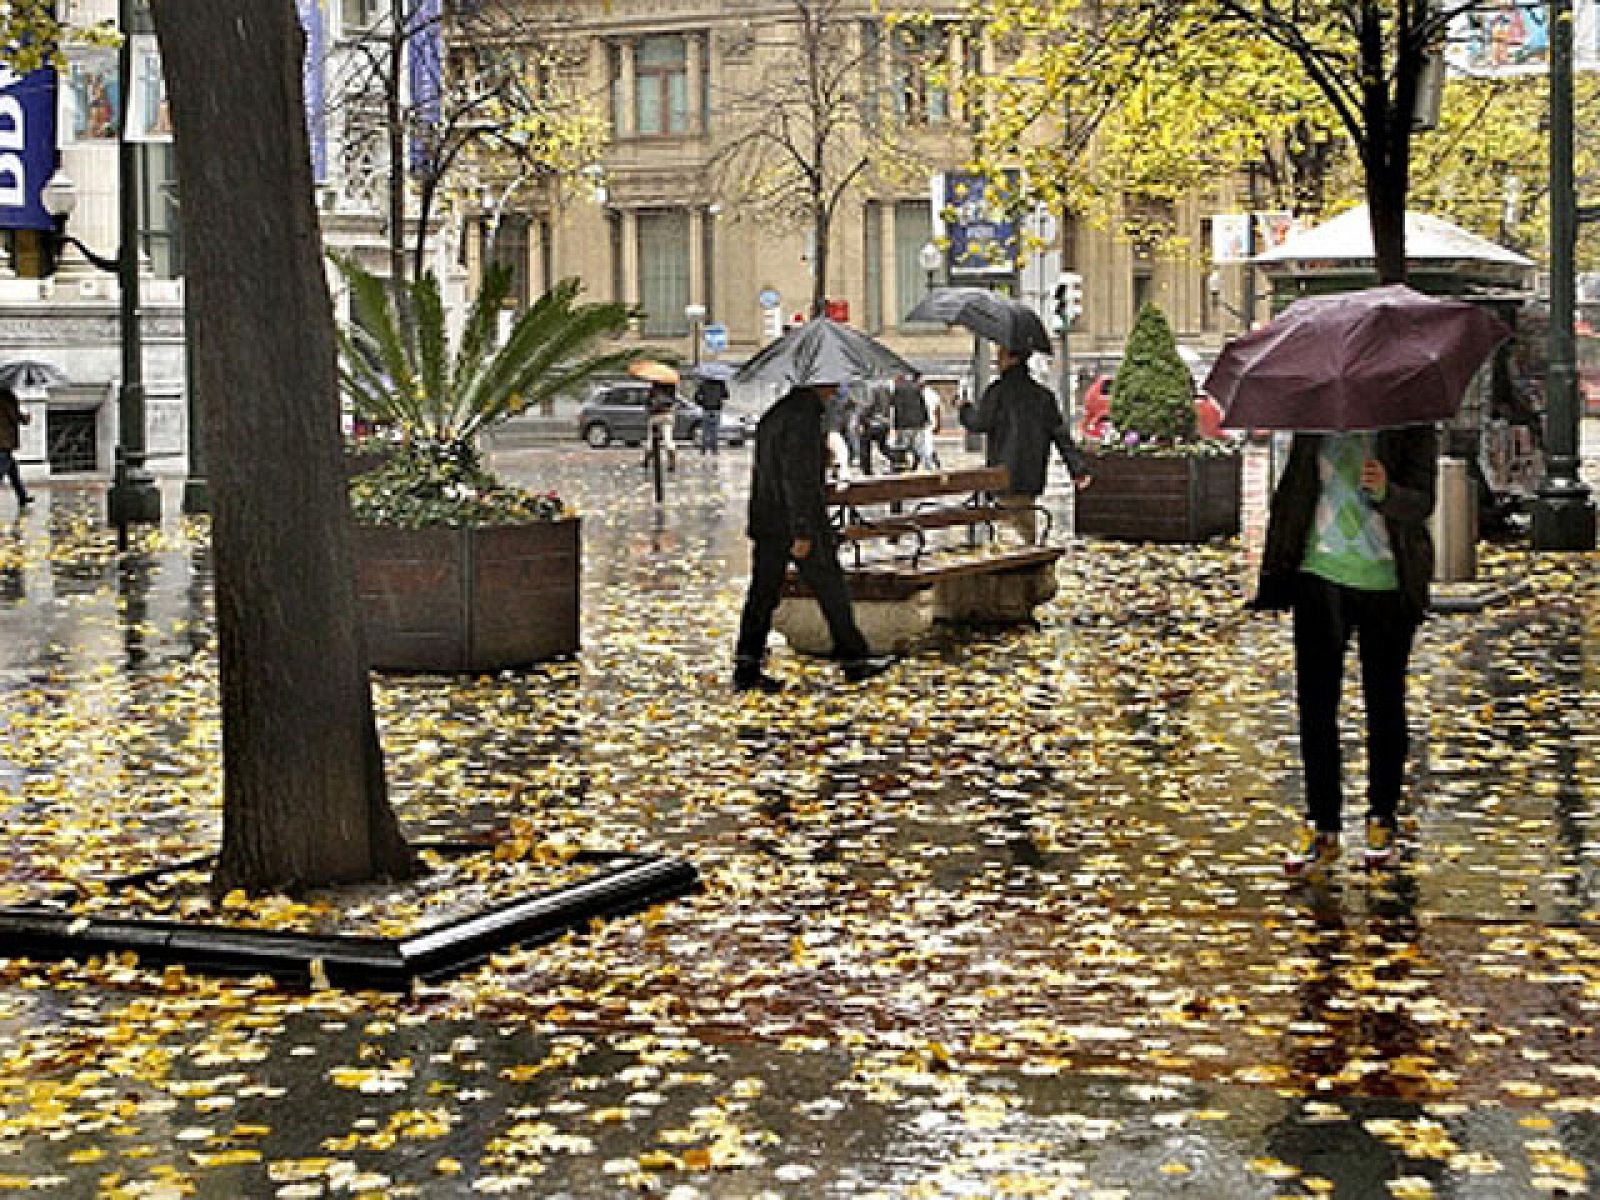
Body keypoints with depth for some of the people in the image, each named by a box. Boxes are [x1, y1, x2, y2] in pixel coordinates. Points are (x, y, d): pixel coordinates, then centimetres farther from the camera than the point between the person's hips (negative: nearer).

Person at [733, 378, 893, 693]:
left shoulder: (772, 415, 15)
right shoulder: (804, 416, -15)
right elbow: (800, 475, -21)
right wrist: (803, 533, -21)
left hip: (766, 524, 8)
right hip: (796, 523, -8)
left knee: (762, 594, 5)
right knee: (832, 590, 4)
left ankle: (747, 667, 0)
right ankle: (854, 660, 13)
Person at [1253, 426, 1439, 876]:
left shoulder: (1414, 428, -5)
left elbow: (1422, 504, -12)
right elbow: (1290, 491, 12)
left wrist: (1385, 491, -33)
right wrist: (1275, 564, 12)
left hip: (1386, 581, -2)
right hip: (1321, 573, 2)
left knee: (1385, 705, 6)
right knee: (1315, 702, -1)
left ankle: (1381, 819, 20)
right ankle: (1322, 828, 7)